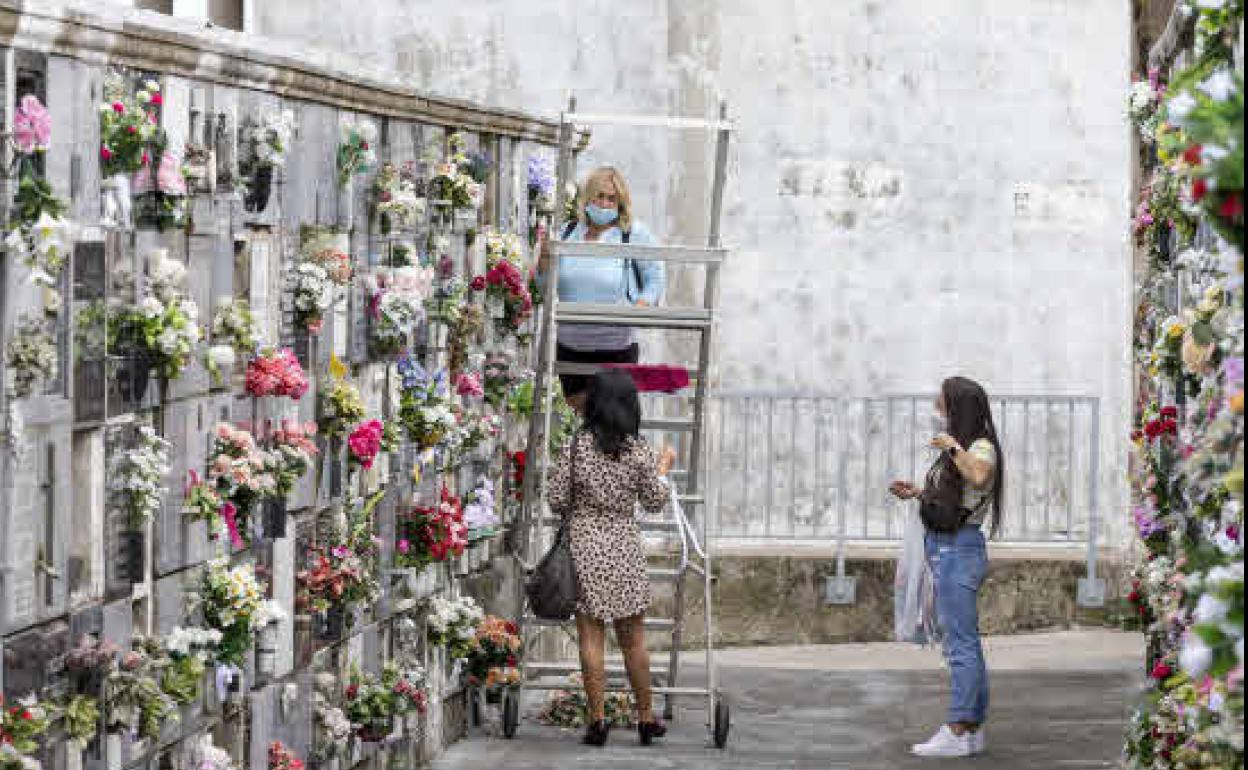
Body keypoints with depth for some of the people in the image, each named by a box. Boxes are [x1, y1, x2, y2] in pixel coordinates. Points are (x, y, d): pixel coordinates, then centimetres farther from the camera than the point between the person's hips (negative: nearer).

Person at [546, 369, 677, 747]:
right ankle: (646, 719, 18)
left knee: (591, 636, 2)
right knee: (632, 637, 11)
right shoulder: (638, 450, -5)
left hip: (584, 544, -1)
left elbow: (557, 501, -3)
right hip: (625, 546, 1)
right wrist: (663, 467, 21)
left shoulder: (576, 446, -6)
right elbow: (655, 502, 5)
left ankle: (597, 720, -1)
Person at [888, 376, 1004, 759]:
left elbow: (977, 476, -33)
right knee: (964, 644, 13)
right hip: (946, 550, 11)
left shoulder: (981, 447, -11)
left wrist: (954, 448, -20)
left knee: (961, 644, -10)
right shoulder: (961, 447, 17)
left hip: (959, 550, -11)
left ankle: (957, 732, -10)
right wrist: (916, 493, 17)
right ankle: (973, 729, 18)